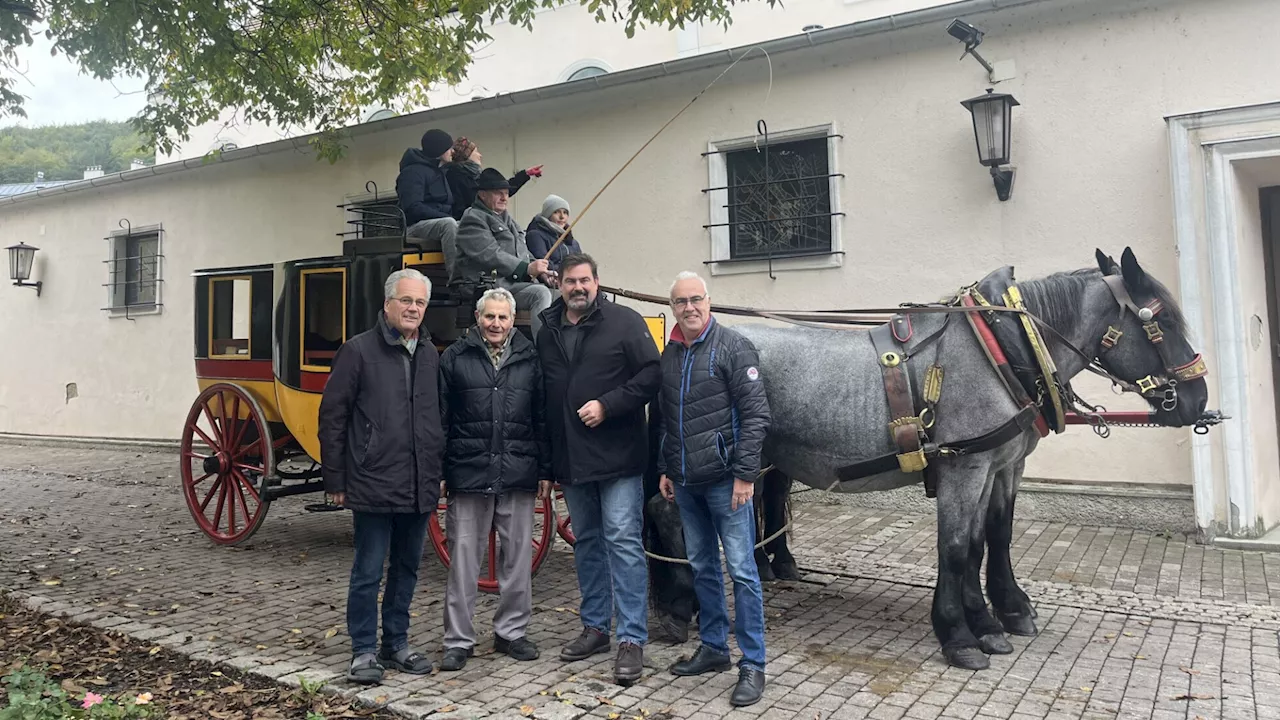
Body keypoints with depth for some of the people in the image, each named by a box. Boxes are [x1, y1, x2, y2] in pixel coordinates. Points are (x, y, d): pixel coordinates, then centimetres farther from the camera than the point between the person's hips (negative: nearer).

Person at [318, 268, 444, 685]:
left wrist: (439, 470, 12)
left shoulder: (430, 354, 10)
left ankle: (396, 644, 29)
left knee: (407, 569, 15)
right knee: (368, 572, 4)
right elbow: (332, 418, -5)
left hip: (420, 488, 6)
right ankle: (363, 651, 18)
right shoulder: (359, 351, -5)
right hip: (373, 486, -5)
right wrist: (336, 480, -6)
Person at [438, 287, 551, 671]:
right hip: (468, 474, -2)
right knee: (463, 558, 4)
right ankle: (458, 640, 15)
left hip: (518, 475, 2)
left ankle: (511, 631, 25)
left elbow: (543, 419, 9)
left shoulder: (529, 359, 8)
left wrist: (545, 471, 6)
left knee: (518, 556, 9)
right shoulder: (455, 358, 4)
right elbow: (439, 418, 2)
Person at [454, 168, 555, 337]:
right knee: (541, 293, -29)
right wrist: (527, 268, -21)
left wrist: (540, 271, 4)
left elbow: (524, 254, 26)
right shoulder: (473, 218, -2)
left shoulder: (508, 220, 27)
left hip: (514, 282, 9)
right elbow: (491, 256, -15)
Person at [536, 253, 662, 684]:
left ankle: (632, 640, 1)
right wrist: (546, 462, 12)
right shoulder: (547, 332, 11)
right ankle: (595, 628, 28)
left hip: (617, 456, -6)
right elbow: (544, 395, 16)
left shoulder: (624, 322, -4)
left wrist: (607, 405, -19)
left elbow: (651, 375, -10)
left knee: (623, 542, -5)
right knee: (587, 543, 15)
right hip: (571, 461, 6)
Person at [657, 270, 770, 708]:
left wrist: (745, 473, -17)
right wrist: (665, 469, 16)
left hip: (725, 479, -7)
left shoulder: (733, 347, -8)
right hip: (686, 482, 7)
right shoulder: (669, 355, 11)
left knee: (741, 570, -3)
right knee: (702, 567, 15)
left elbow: (756, 416, -13)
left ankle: (752, 665, 6)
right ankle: (713, 648, 29)